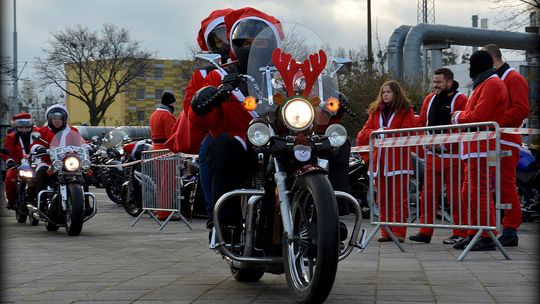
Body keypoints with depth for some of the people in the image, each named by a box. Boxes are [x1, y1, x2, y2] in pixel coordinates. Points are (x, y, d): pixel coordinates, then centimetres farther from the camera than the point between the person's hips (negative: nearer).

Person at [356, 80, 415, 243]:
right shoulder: (375, 111, 18)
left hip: (398, 160, -5)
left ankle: (399, 232, -3)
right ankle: (386, 232, 10)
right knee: (382, 199, 5)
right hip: (379, 160, 5)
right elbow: (364, 133, 9)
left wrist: (385, 131, -11)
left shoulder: (406, 111, 4)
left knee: (399, 198, -5)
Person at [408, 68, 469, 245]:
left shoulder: (460, 100, -5)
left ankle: (460, 233, 5)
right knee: (428, 193, 6)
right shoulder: (429, 99, 15)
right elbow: (421, 123, 15)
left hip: (452, 155, -6)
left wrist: (443, 143, -18)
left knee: (455, 195, -3)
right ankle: (425, 231, 11)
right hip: (432, 154, 6)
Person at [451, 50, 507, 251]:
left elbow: (480, 116, -19)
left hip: (482, 150, -11)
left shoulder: (491, 85, -10)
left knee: (479, 193, -12)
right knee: (469, 194, 13)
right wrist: (461, 116, 10)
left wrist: (459, 117, -4)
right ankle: (474, 235, 18)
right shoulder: (482, 84, 24)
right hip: (475, 150, 11)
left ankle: (487, 238, -10)